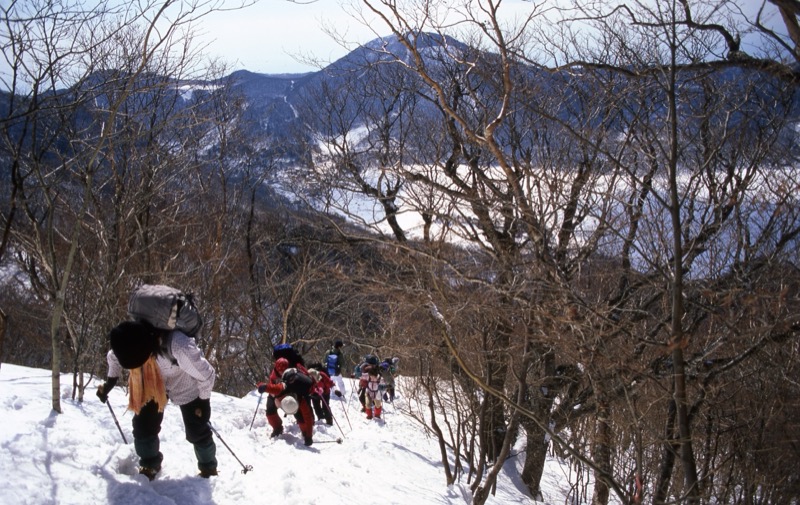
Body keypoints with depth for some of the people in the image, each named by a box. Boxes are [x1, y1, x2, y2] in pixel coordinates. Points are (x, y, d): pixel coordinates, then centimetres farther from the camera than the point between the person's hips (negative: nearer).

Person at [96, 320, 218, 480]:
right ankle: (149, 466, 20)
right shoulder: (130, 343, -28)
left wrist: (203, 401, -15)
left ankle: (209, 468, 27)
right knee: (143, 423, -3)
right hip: (154, 384, 4)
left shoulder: (179, 347, -45)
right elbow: (114, 357, 0)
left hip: (186, 387, -4)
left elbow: (205, 374, -27)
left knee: (197, 431, 2)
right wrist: (108, 384, 3)